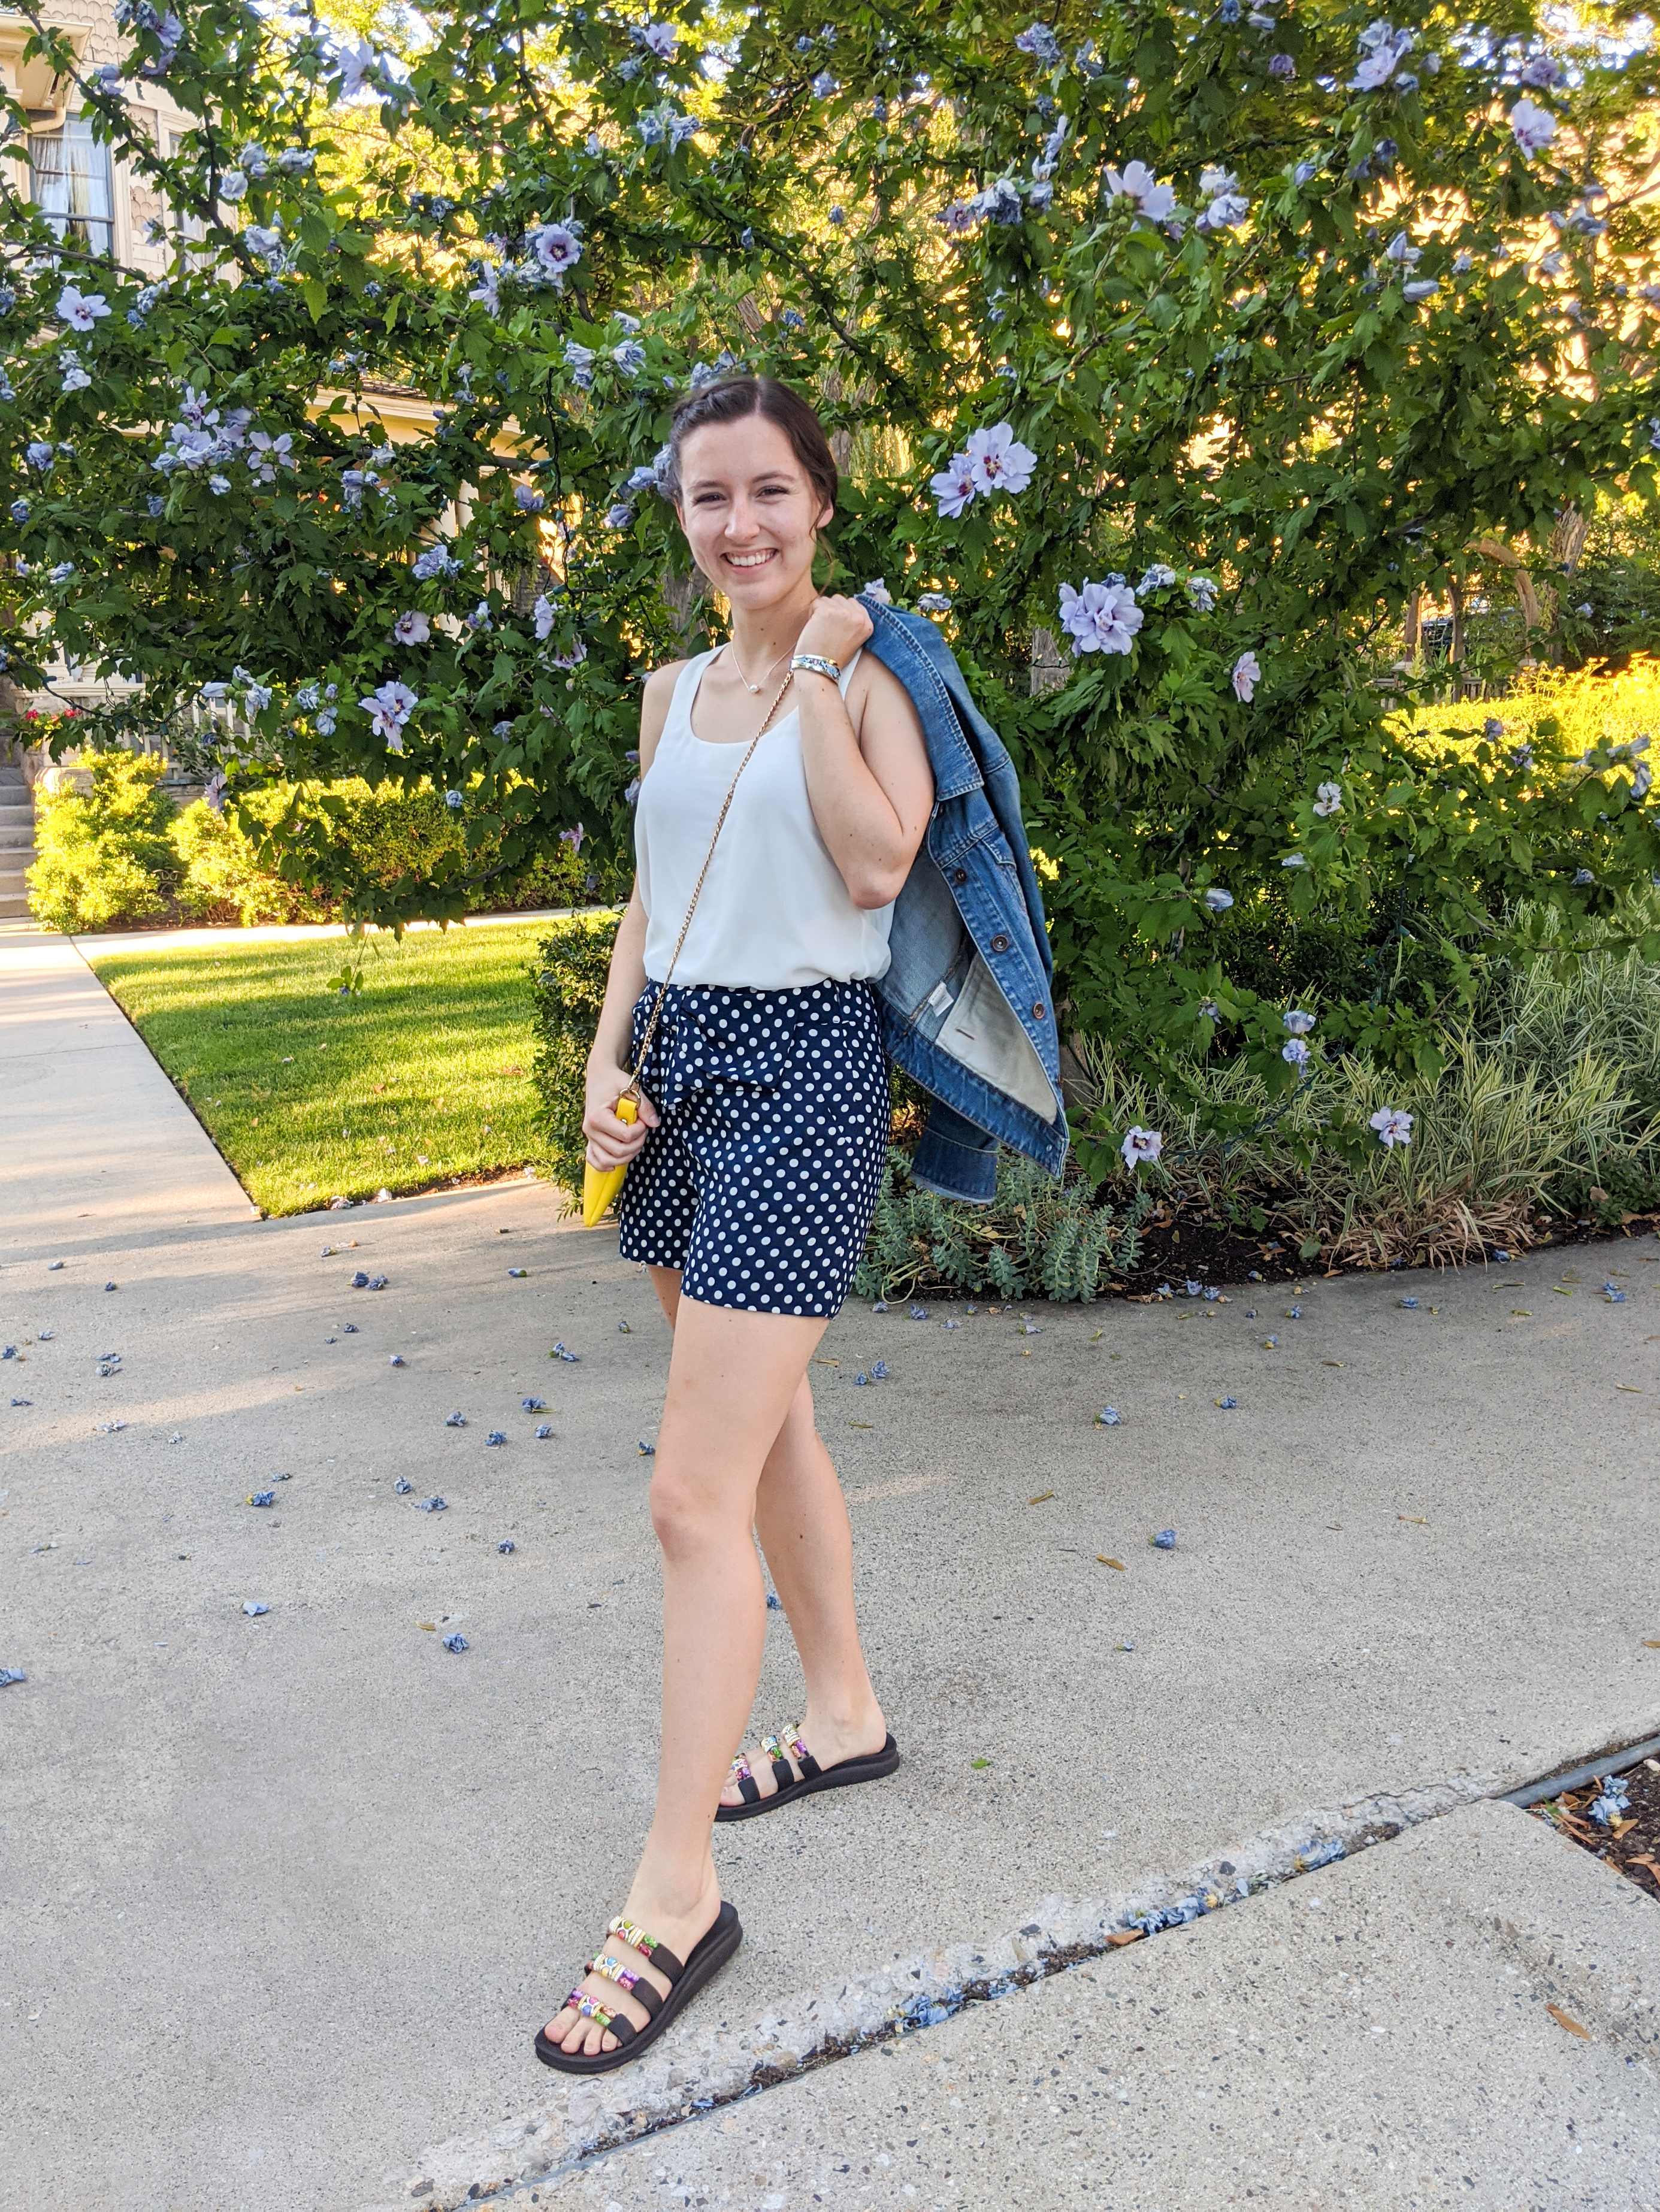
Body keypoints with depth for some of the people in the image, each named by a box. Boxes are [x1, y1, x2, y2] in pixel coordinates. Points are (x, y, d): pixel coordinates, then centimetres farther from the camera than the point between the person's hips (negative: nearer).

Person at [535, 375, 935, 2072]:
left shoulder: (864, 671, -5)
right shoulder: (671, 689, 13)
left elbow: (877, 863, -21)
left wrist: (818, 670, -13)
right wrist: (607, 1059, 7)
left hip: (801, 1070, -8)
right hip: (678, 1061, 8)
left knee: (695, 1497, -10)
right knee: (765, 1420, 19)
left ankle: (675, 1897, 3)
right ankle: (842, 1711, 40)